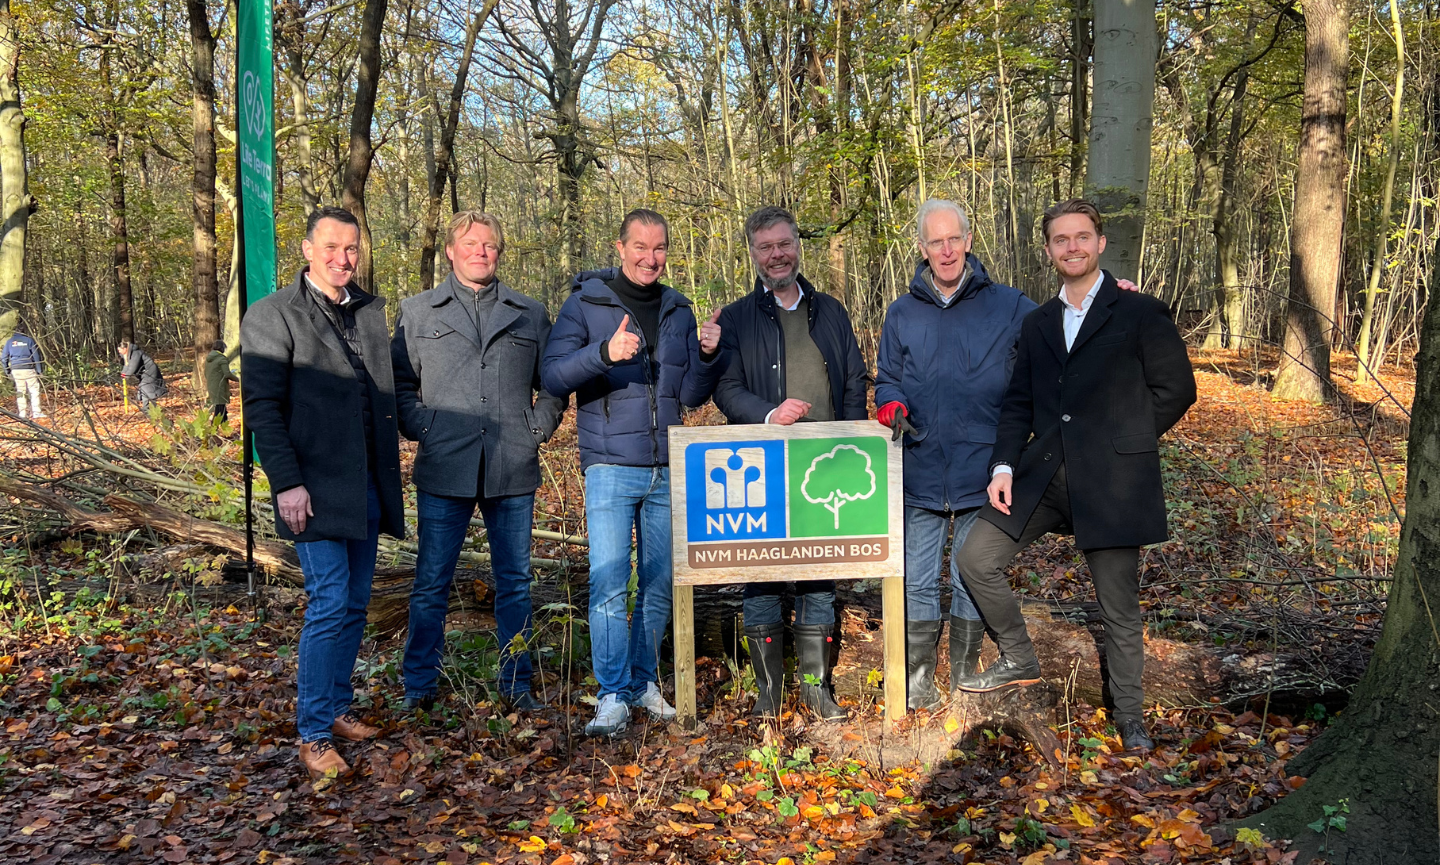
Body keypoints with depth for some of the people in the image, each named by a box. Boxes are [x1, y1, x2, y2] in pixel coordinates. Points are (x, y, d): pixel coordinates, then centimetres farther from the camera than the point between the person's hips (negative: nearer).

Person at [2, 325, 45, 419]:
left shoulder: (9, 341, 9)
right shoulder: (29, 340, 1)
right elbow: (36, 355, -1)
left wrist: (7, 371, 18)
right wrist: (40, 370, 2)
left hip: (15, 369, 3)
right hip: (28, 369, -3)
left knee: (20, 391, 9)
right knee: (34, 390, 2)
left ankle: (22, 413, 9)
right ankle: (36, 412, -4)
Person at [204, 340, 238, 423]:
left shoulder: (208, 359, 11)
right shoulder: (222, 359, -13)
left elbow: (206, 374, 18)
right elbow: (227, 374, -17)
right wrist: (237, 379, -1)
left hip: (211, 388, 8)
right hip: (220, 388, -8)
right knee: (219, 411, -5)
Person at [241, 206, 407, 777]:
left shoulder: (372, 312, 14)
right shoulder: (272, 316, -5)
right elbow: (262, 406, -9)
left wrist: (388, 474, 12)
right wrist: (286, 483, -16)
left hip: (366, 487, 6)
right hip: (316, 489, -6)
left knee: (355, 605, 12)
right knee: (329, 605, -8)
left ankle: (337, 707, 27)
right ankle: (313, 734, 5)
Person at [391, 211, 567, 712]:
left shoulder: (531, 315, 12)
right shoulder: (417, 313, 10)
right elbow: (399, 383, 10)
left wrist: (537, 427, 3)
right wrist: (420, 427, -4)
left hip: (514, 471, 2)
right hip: (445, 470, -1)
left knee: (515, 581, 9)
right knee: (431, 582, 4)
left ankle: (515, 684, 22)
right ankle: (418, 686, 18)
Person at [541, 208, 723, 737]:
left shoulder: (678, 310, 12)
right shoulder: (586, 302, 0)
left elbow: (691, 396, 13)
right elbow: (552, 376, -9)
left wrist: (707, 356, -6)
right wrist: (605, 353, -24)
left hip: (668, 470, 4)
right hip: (611, 465, -4)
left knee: (660, 583, 9)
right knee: (609, 582, -9)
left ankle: (645, 680, 24)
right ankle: (613, 696, 0)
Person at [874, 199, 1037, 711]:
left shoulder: (1008, 307, 2)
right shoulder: (902, 313, 7)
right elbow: (886, 379, 11)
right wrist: (892, 404, -11)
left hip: (981, 472, -1)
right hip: (920, 473, 1)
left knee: (973, 581, 11)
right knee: (918, 583, 6)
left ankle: (965, 680, 27)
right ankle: (918, 681, 20)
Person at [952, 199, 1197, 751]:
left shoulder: (1141, 313, 0)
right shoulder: (1037, 323, 15)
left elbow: (1176, 389, -1)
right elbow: (1019, 402, 13)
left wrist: (1122, 440, -4)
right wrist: (1004, 466, 0)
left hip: (1111, 480, -4)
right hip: (1043, 475, 5)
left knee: (1119, 607, 4)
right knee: (976, 558, -2)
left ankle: (1129, 715, 23)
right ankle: (1019, 661, 18)